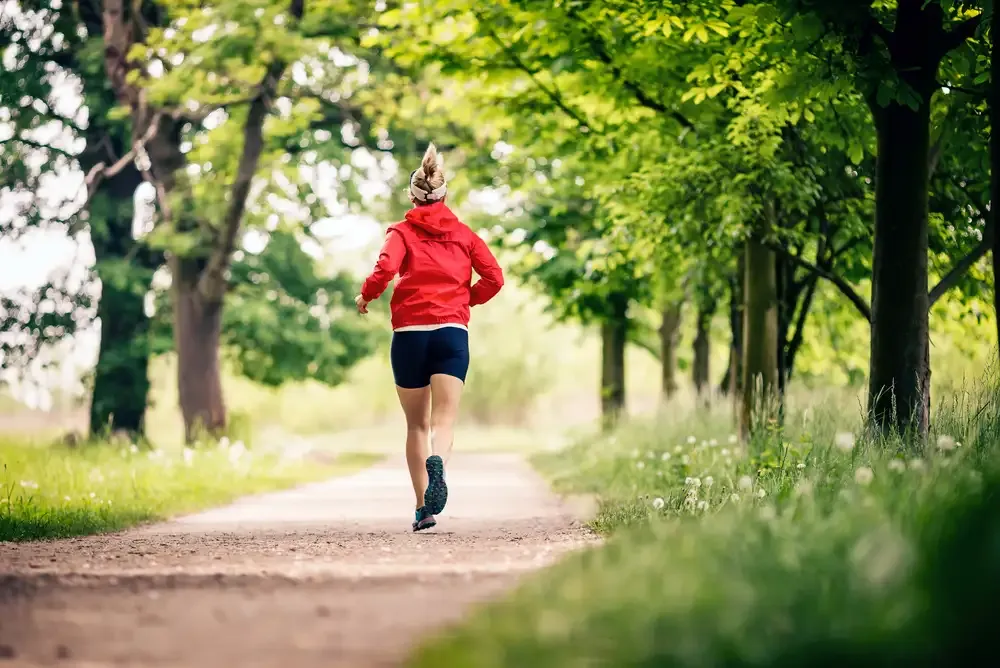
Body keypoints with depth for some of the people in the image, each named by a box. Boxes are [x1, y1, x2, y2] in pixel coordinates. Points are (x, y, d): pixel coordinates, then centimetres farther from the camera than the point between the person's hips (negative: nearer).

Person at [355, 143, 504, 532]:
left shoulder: (402, 232, 5)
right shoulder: (464, 234, 12)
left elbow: (385, 269, -13)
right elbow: (494, 277, 3)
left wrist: (366, 296, 5)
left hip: (410, 333, 0)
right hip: (453, 333, 0)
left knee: (417, 424, 13)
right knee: (444, 421, -7)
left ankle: (423, 508, 10)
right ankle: (437, 464, -41)